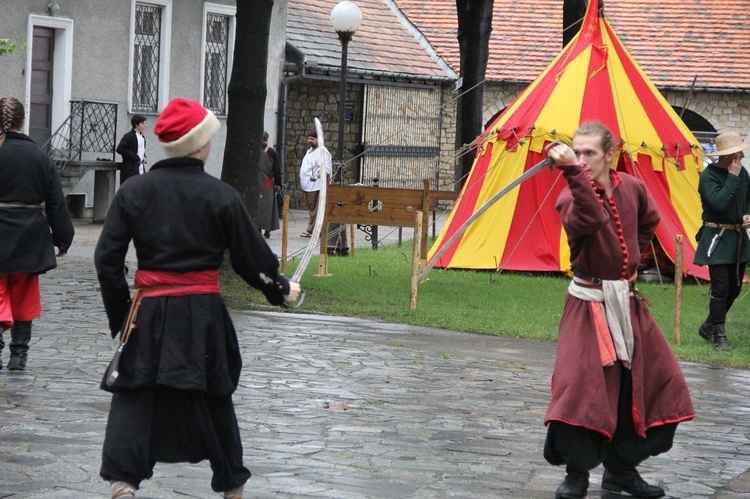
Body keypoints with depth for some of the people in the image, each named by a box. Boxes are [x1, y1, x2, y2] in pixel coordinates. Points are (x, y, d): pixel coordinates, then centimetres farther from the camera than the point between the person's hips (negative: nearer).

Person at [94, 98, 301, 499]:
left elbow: (107, 258, -1)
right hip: (203, 312, 0)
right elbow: (252, 258, 2)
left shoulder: (133, 191, -1)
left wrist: (120, 312, 9)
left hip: (150, 311, 0)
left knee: (135, 396, 3)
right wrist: (282, 289, 20)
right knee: (213, 399, 16)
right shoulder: (221, 196, -5)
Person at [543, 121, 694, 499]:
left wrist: (630, 256, 11)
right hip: (588, 302, -5)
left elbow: (649, 222, 23)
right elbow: (589, 219, -39)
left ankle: (621, 468, 23)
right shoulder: (571, 196, -14)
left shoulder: (632, 188, 1)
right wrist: (572, 172, -50)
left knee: (655, 384, 8)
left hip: (628, 302, 5)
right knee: (579, 384, -19)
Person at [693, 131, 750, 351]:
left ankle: (708, 327, 29)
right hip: (717, 239, -7)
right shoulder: (708, 176, -15)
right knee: (721, 287, -11)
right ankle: (719, 335, 2)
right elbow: (719, 203, -30)